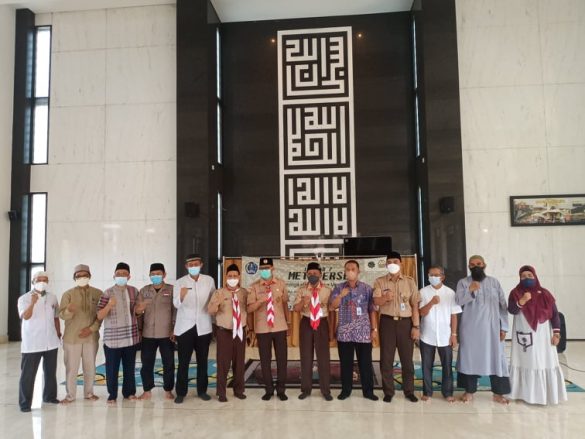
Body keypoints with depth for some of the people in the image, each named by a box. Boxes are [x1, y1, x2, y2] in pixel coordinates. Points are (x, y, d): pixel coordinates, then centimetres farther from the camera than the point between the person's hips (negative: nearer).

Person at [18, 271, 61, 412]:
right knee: (28, 373, -1)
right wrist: (32, 303, -41)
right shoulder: (24, 298, -7)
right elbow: (25, 316, -25)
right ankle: (25, 402, 9)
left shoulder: (52, 297, 7)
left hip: (51, 342, 5)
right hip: (32, 343, -4)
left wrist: (58, 333, 13)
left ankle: (49, 396, 30)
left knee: (51, 371, 15)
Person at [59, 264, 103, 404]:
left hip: (91, 337, 1)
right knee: (71, 367, 5)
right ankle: (70, 395, 19)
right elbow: (62, 315, -9)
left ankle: (89, 393, 25)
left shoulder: (98, 293, 1)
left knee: (90, 367, 11)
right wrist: (69, 310, -32)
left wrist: (92, 328, -10)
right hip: (72, 337, -1)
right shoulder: (68, 294, -2)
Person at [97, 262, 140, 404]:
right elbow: (99, 316, -12)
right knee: (112, 368, 3)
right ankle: (112, 395, 17)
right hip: (112, 337, -3)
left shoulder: (134, 291, 4)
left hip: (131, 336, 3)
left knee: (130, 367, 12)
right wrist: (109, 305, -27)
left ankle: (129, 392, 26)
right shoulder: (107, 293, -8)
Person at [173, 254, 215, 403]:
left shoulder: (209, 280, 0)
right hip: (185, 327, -2)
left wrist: (214, 317, 6)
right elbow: (176, 304, -15)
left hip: (203, 326, 2)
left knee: (202, 361, 11)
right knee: (183, 362, 2)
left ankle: (202, 390, 22)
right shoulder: (180, 282, -4)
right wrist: (181, 295, -36)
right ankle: (181, 392, 13)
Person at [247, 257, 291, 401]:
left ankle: (281, 389, 19)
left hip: (280, 327, 1)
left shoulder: (281, 284, 2)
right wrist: (261, 300, -27)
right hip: (262, 328, -1)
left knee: (281, 358, 6)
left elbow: (285, 303, 11)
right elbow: (249, 308, -10)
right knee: (265, 359, 7)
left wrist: (288, 321, 13)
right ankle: (268, 389, 21)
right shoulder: (254, 287, -3)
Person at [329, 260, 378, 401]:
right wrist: (341, 296, -18)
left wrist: (374, 329, -1)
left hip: (363, 332, -1)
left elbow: (372, 310, 3)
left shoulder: (367, 288, 2)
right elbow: (331, 307, -3)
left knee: (365, 363, 4)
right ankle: (345, 390, 21)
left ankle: (368, 391, 17)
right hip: (344, 332, 1)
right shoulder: (339, 288, 4)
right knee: (345, 363, 8)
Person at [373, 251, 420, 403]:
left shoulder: (410, 281, 4)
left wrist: (416, 326, -3)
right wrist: (385, 297, -32)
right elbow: (375, 301, -10)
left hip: (406, 322, 0)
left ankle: (409, 391, 21)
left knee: (407, 358, 7)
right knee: (386, 358, 4)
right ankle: (388, 392, 16)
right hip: (387, 322, 0)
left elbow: (415, 305, 2)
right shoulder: (380, 282, 2)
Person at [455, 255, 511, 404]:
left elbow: (503, 306, 6)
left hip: (491, 328, 1)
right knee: (470, 357, 4)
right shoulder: (463, 283, 2)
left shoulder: (494, 282, 7)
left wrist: (503, 327, 0)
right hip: (470, 328, -1)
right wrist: (469, 291, -28)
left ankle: (498, 393, 15)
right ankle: (469, 391, 15)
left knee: (496, 358, 3)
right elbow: (457, 301, -12)